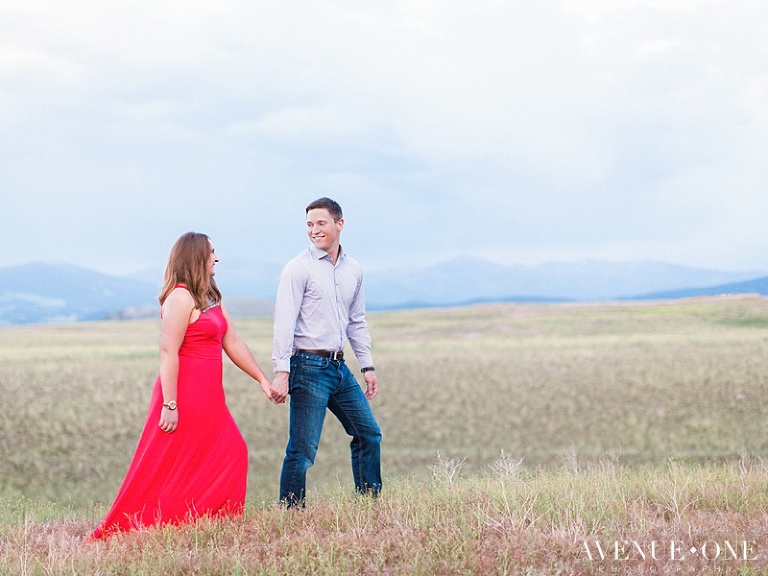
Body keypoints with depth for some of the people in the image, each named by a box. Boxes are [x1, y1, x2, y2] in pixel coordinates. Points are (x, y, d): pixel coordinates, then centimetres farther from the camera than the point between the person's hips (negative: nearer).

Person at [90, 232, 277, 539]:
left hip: (208, 399, 9)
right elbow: (168, 351, -20)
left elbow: (233, 344, 19)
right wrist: (169, 405, -24)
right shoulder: (181, 298, -14)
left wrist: (262, 379, 17)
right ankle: (120, 530, 4)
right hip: (184, 397, -9)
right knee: (164, 469, -4)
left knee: (231, 455, 5)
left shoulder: (211, 299, 15)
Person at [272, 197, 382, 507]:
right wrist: (281, 371, -20)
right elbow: (284, 322, -13)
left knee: (369, 434, 14)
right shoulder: (299, 268, -7)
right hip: (309, 367, -7)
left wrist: (367, 366, 18)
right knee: (302, 449, -8)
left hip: (339, 367, 7)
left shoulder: (353, 269, 12)